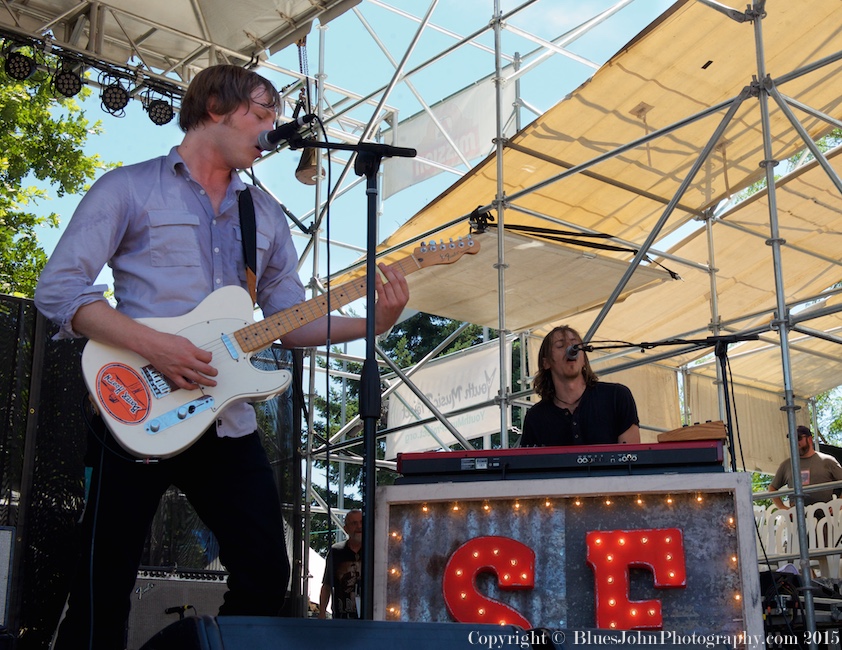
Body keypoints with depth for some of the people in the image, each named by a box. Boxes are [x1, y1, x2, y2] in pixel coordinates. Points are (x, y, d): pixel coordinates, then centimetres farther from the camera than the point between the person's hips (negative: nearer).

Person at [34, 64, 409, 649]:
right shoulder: (129, 188, 2)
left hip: (229, 424, 5)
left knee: (267, 576, 3)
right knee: (104, 590, -1)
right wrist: (152, 344, -19)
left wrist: (372, 322, -3)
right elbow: (58, 288, -6)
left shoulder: (266, 214, 18)